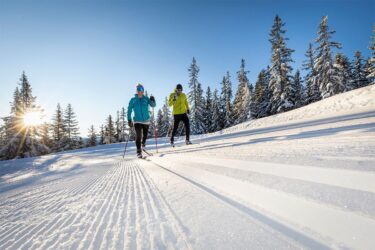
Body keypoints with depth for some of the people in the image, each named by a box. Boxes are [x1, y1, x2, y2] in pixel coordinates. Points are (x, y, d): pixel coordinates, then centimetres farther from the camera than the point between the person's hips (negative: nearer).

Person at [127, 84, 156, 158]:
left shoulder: (146, 99, -1)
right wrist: (129, 120, -7)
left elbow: (153, 105, -11)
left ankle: (143, 142, 47)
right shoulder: (133, 100, -2)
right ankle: (139, 151, -9)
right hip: (137, 121, -2)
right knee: (138, 136, -15)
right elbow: (129, 110, -1)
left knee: (145, 135, 14)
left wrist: (152, 101, -32)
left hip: (146, 120, 2)